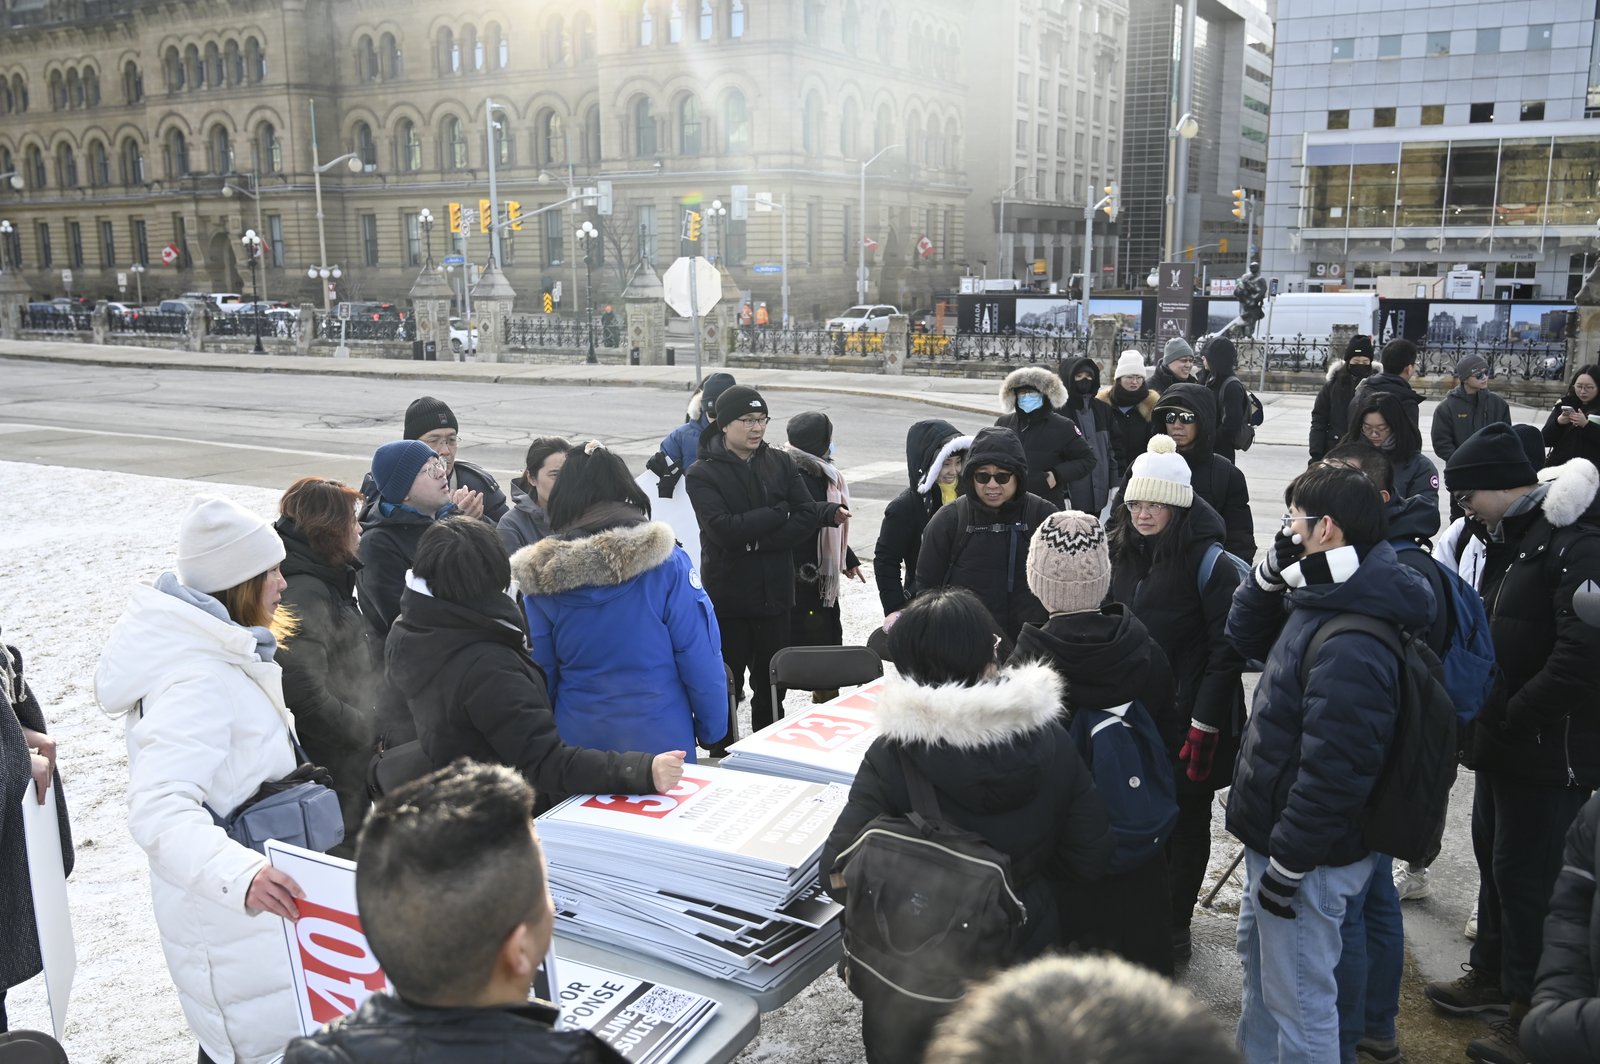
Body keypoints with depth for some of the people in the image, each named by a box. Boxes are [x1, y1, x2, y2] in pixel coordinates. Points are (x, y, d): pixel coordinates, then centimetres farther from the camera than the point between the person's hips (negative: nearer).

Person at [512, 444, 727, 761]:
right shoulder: (665, 561, -11)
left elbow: (541, 671, 6)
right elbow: (699, 655, -11)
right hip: (659, 737, -2)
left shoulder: (543, 576, -3)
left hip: (577, 740, 3)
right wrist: (712, 729, 0)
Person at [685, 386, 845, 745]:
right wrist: (780, 514, -13)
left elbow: (808, 517, -6)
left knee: (771, 686, 14)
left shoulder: (780, 462, 5)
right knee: (726, 688, 5)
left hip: (774, 593, 4)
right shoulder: (702, 473, -7)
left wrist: (757, 540, -17)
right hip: (727, 596, -4)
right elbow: (725, 529, -21)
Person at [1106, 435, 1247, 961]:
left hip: (1187, 719, -5)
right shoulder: (1119, 552, 4)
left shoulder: (1208, 562, -13)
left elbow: (1226, 650, -15)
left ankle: (1174, 925, 25)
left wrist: (1204, 724, -18)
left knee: (1186, 820, 10)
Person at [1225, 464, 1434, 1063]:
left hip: (1307, 857, -10)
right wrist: (1273, 570, -1)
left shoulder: (1351, 648, -30)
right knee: (1258, 961, 27)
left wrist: (1287, 864, -19)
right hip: (1272, 836, 10)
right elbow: (1246, 637, 17)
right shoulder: (1318, 603, 2)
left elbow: (1331, 772, -28)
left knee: (1299, 1000, 5)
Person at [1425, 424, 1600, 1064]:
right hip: (1502, 740, 10)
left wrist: (1514, 716, -22)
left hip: (1548, 749, -10)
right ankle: (1492, 973, 39)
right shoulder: (1509, 538, 12)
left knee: (1526, 873, -2)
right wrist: (1486, 714, 7)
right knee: (1493, 857, 21)